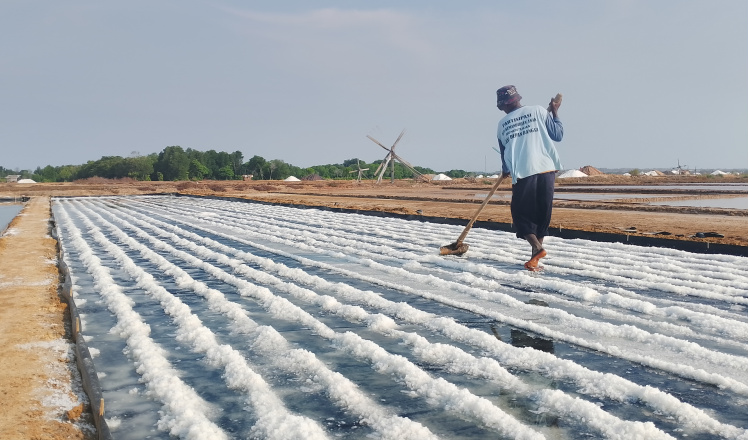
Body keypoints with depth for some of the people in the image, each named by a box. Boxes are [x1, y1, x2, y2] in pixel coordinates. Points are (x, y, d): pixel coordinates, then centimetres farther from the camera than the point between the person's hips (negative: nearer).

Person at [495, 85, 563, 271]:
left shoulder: (502, 124, 10)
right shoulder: (538, 110, 6)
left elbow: (504, 153, 20)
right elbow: (557, 135, 7)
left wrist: (506, 171, 39)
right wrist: (554, 112, 20)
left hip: (522, 174, -1)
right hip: (546, 169, 1)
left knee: (520, 213, 10)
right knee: (542, 214, 11)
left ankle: (537, 248, -12)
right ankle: (536, 257, 13)